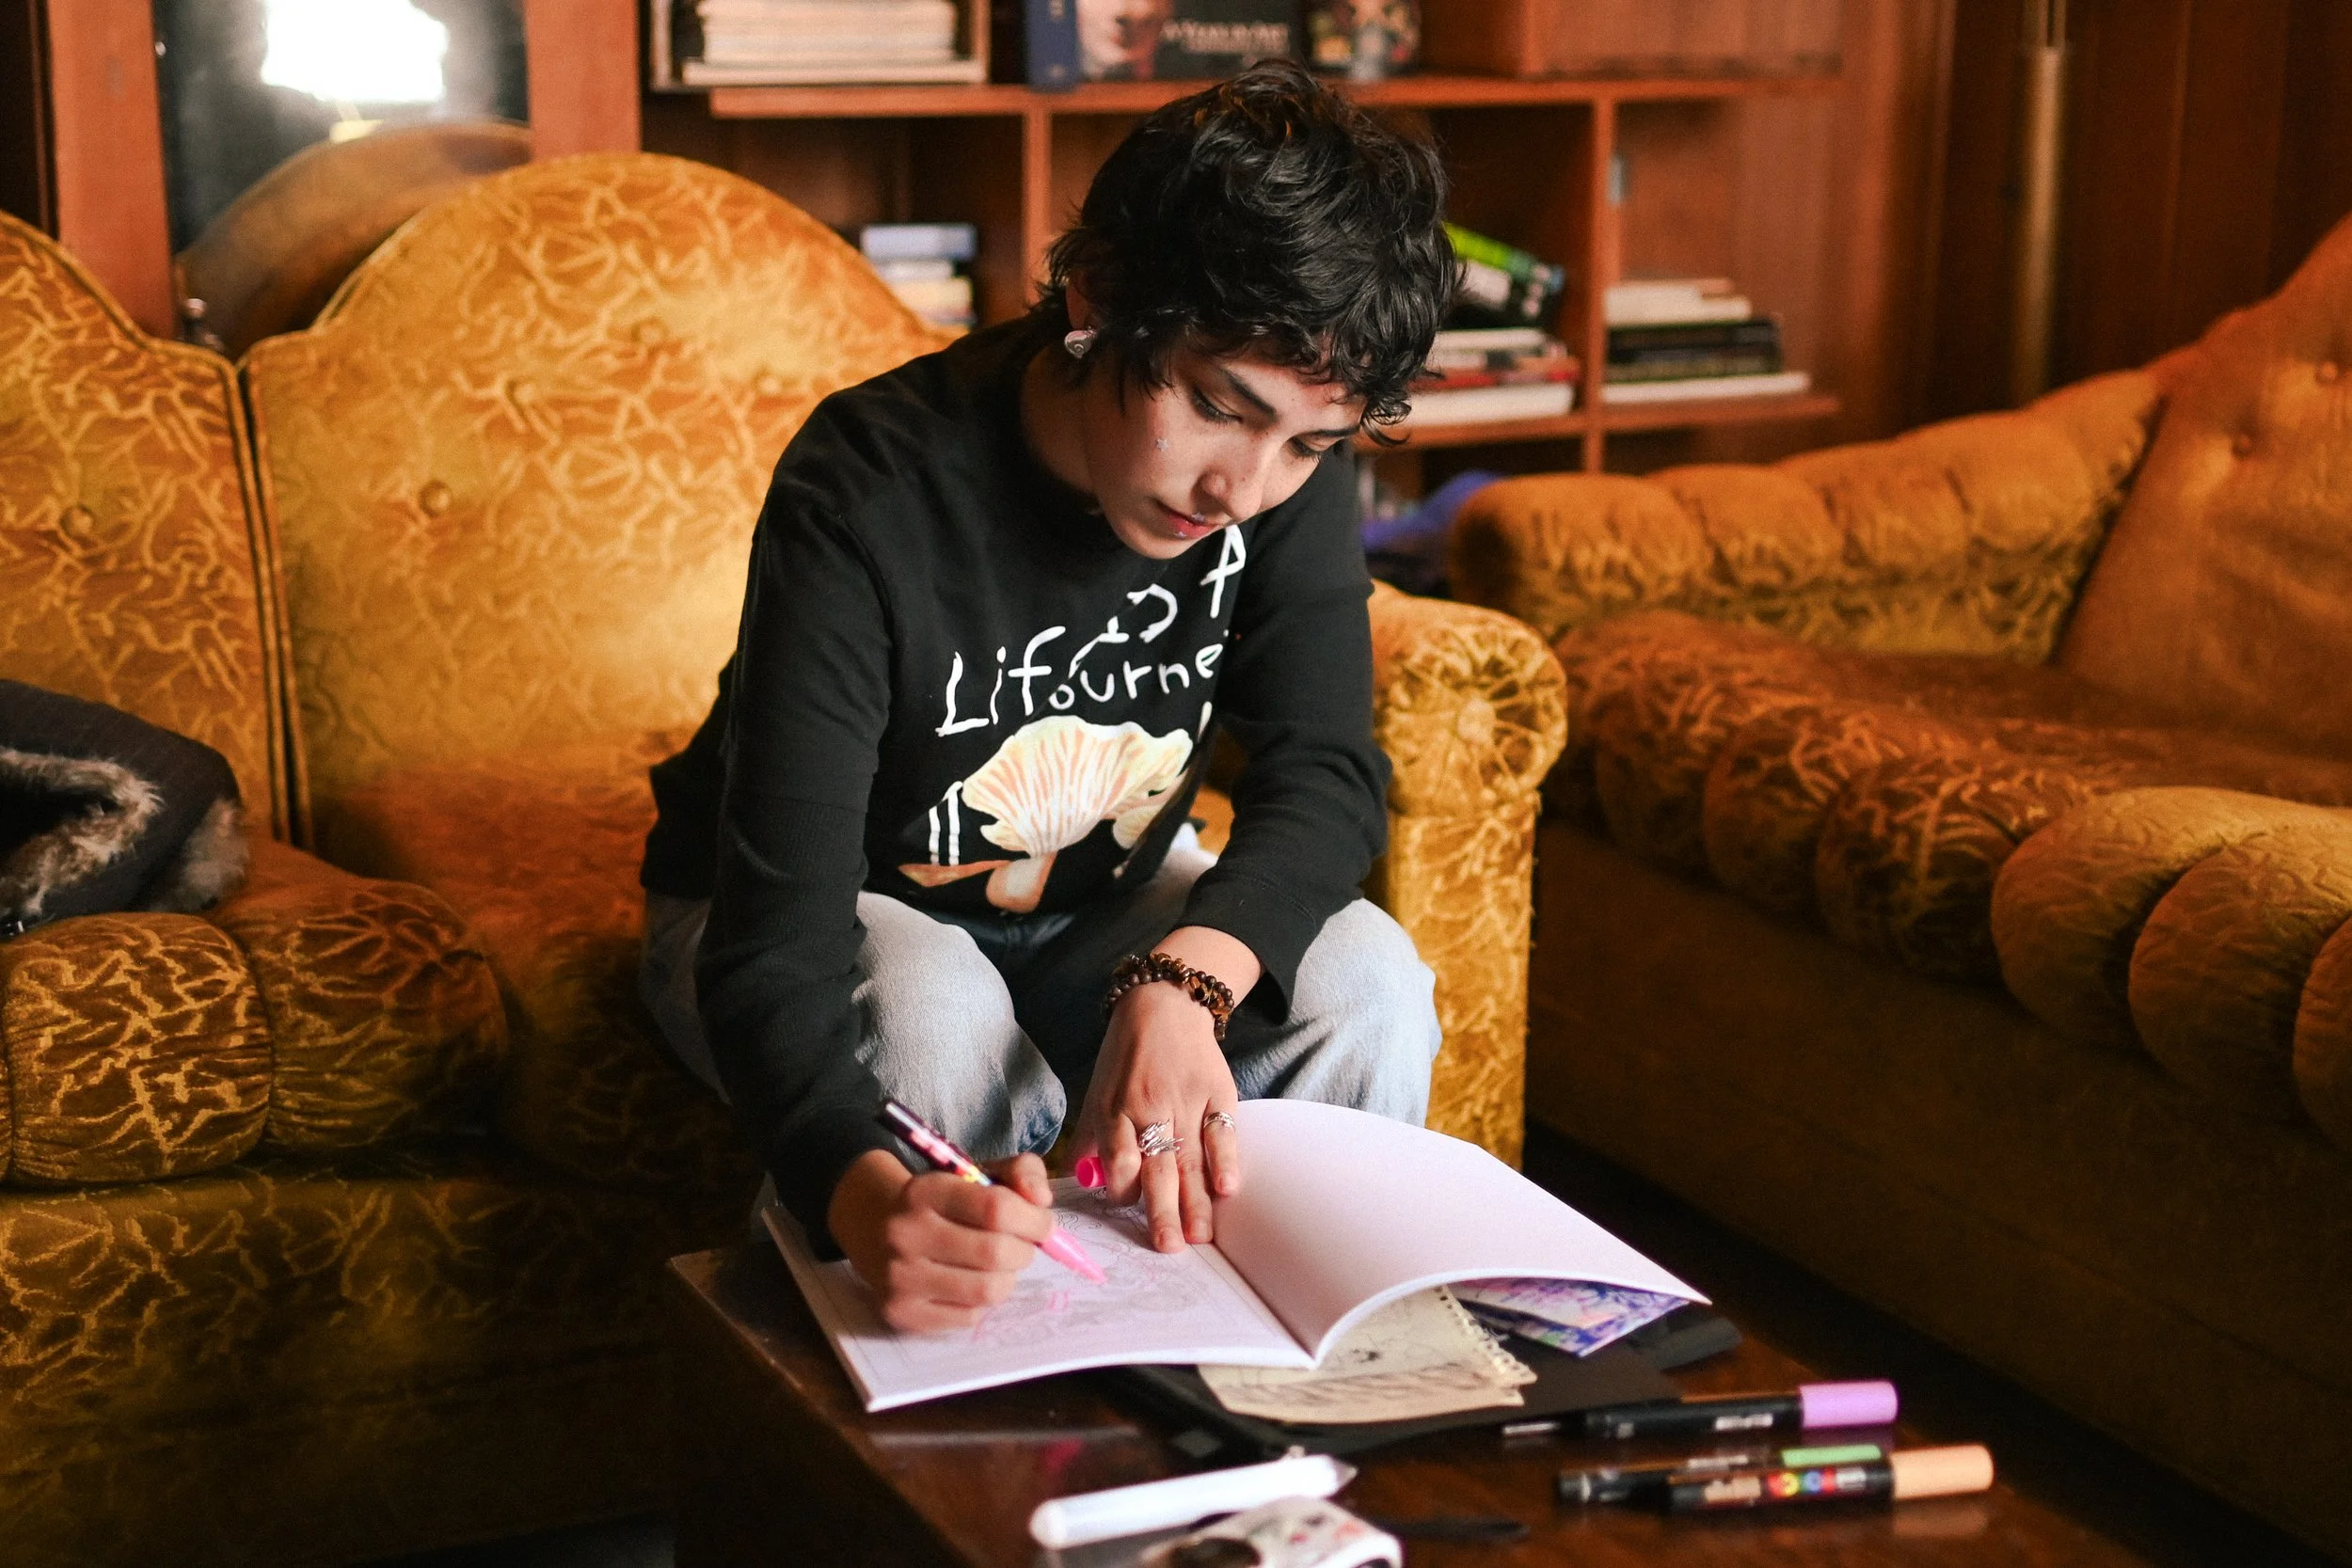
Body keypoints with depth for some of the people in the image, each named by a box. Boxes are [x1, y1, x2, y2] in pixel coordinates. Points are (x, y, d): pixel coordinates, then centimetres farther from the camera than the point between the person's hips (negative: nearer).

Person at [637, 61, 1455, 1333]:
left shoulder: (1287, 461, -19)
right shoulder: (869, 495, -35)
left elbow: (1327, 772, -19)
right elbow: (775, 949, -41)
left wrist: (1184, 977, -42)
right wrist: (871, 1195, -63)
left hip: (1094, 909, 4)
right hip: (837, 915, -4)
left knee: (1367, 988, -22)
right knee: (938, 1026, -37)